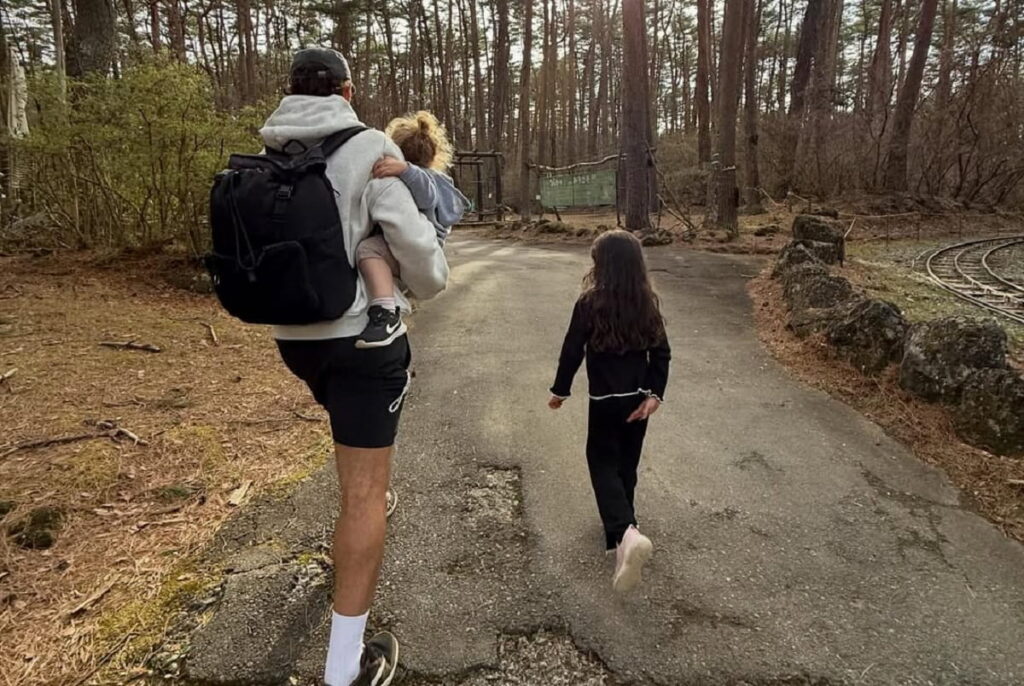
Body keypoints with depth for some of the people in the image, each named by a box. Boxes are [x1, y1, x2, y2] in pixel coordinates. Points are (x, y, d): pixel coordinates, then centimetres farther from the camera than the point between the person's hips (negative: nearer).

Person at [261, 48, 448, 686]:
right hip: (362, 336, -7)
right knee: (364, 493, 0)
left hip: (294, 338, 7)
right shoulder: (369, 148, -12)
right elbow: (414, 243, -16)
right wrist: (432, 283, 4)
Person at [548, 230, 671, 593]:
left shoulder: (590, 303, -14)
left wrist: (560, 390, 2)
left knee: (603, 465, 4)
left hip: (605, 400, -4)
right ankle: (621, 527, 33)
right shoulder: (648, 303, -1)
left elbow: (572, 351, -10)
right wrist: (655, 394, -3)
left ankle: (626, 533, -18)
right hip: (639, 398, 5)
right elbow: (661, 353, -3)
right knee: (627, 464, 18)